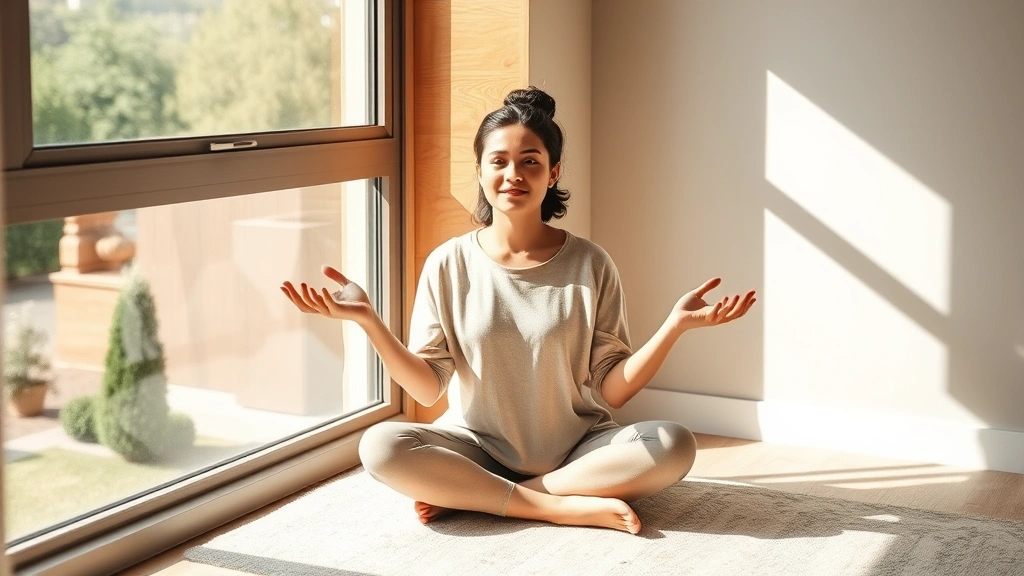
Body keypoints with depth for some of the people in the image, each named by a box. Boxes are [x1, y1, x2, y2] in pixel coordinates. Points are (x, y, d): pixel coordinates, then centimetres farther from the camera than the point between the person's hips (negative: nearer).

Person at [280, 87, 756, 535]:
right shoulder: (449, 264, -2)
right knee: (380, 446, -27)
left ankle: (464, 497, -20)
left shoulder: (590, 266, -3)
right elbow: (427, 388, -5)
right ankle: (567, 507, -22)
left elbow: (614, 390, -5)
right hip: (476, 447, 0)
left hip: (577, 450, 1)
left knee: (674, 447, -27)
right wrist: (368, 319, -19)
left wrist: (675, 324, -20)